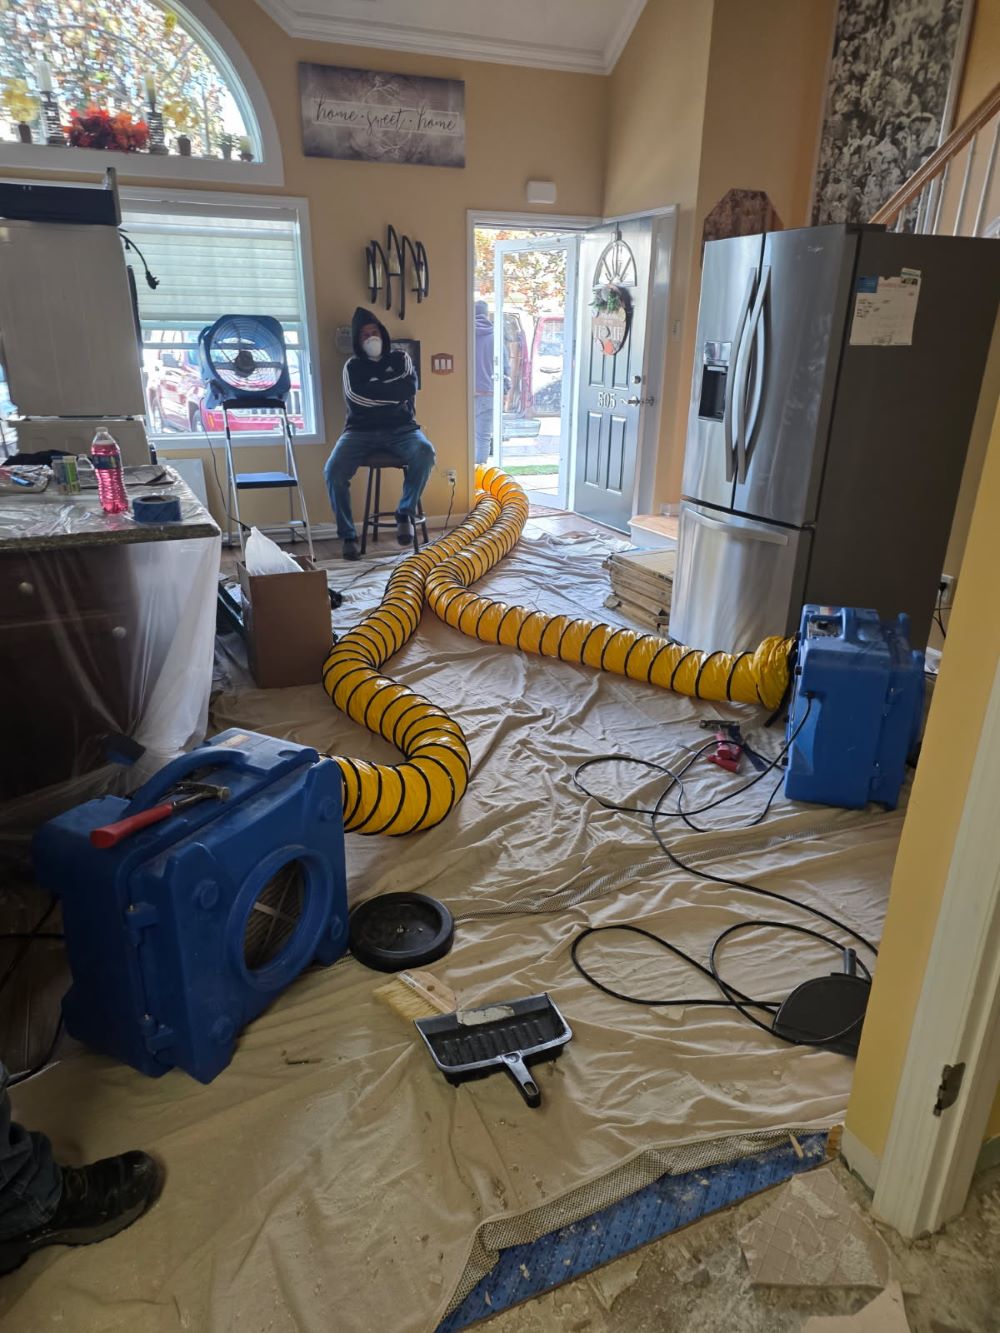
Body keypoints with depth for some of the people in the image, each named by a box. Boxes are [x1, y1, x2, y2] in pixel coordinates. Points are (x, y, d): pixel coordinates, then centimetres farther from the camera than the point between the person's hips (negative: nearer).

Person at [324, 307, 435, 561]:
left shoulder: (400, 359, 16)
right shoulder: (352, 366, 14)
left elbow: (409, 387, -5)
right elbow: (355, 399, -6)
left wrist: (372, 392, -2)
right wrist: (391, 393, -2)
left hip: (400, 429, 0)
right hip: (361, 432, 0)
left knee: (425, 453, -34)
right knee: (333, 470, -27)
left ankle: (405, 514, -18)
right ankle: (348, 535, -14)